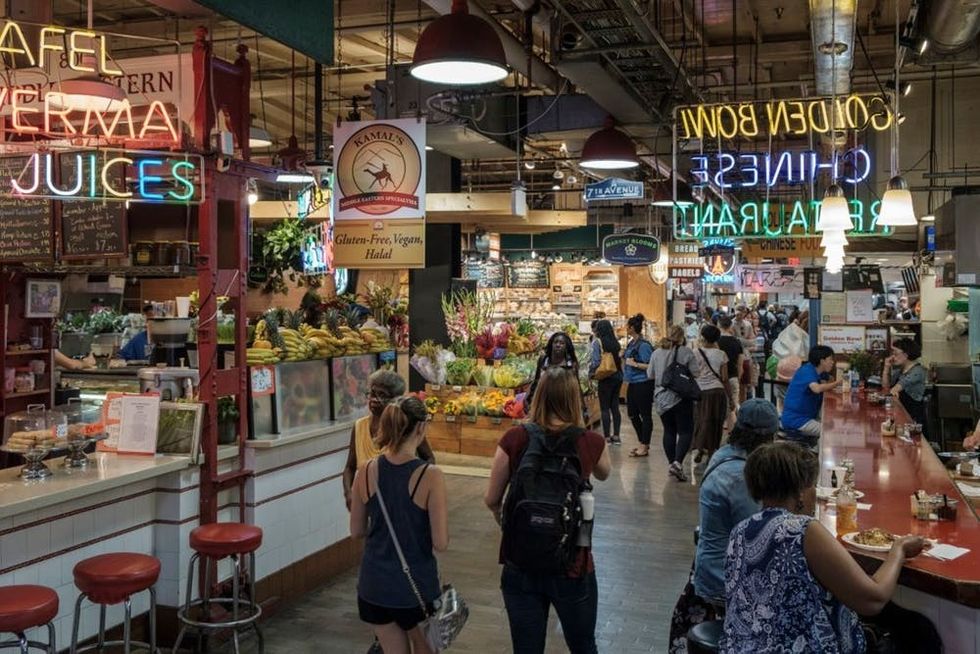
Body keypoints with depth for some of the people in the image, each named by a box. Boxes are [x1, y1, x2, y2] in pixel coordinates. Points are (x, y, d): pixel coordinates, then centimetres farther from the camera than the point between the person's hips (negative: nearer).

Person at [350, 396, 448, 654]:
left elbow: (356, 531, 3)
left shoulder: (366, 471, -7)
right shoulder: (430, 476, -18)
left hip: (374, 585, 3)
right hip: (416, 585, -3)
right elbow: (441, 543, -17)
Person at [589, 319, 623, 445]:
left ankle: (607, 437, 2)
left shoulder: (597, 342, -7)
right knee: (615, 407, 11)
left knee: (605, 408, 1)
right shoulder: (616, 342, 9)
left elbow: (596, 361, -12)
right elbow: (620, 360, 8)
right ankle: (616, 436, 14)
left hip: (606, 378, -6)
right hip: (618, 376, 6)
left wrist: (590, 373, 1)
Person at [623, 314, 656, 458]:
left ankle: (645, 446, 9)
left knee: (645, 415, 1)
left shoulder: (643, 345, -17)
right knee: (632, 414, 15)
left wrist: (635, 364, -19)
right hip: (633, 383, 10)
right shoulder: (631, 343, 9)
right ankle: (642, 443, 28)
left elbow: (651, 366, -21)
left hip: (643, 384, -10)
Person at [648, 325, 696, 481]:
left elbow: (650, 375, 12)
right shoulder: (686, 352, -8)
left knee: (669, 431, 14)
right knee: (685, 431, 0)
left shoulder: (657, 353, 4)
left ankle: (671, 463, 17)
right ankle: (678, 462, -15)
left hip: (661, 398, 4)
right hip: (681, 398, -4)